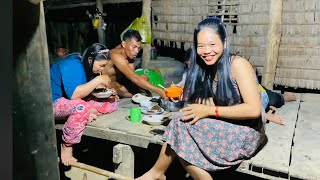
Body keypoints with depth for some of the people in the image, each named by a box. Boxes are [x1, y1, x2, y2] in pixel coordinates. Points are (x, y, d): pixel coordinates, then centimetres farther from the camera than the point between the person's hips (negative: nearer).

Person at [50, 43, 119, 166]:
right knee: (81, 107, -41)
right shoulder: (72, 65, -26)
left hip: (78, 100, 8)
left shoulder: (86, 64, 0)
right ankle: (66, 147, -22)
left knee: (112, 103, -6)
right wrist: (98, 80, -34)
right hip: (54, 103, -8)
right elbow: (73, 94, -37)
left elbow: (86, 88, 8)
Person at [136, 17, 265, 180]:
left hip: (246, 133, -6)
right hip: (225, 127, 6)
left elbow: (254, 109, -22)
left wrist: (209, 111, -22)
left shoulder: (237, 64, -15)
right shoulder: (207, 69, 7)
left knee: (182, 123, -19)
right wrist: (183, 96, -15)